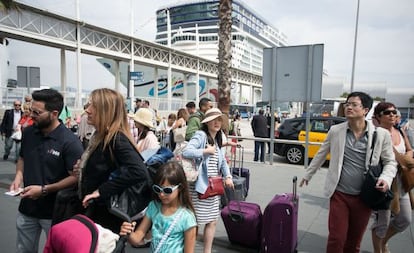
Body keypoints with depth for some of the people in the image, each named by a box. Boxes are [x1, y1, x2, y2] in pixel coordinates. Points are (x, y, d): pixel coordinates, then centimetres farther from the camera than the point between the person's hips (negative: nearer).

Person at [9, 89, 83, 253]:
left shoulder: (70, 141, -21)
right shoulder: (28, 132, -2)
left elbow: (75, 177, -20)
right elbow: (22, 158, 14)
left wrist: (44, 190, -22)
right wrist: (18, 176, -4)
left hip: (55, 211, -5)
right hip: (27, 208, 6)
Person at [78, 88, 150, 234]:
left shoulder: (116, 139, -21)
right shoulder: (100, 136, 7)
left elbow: (139, 172, -35)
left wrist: (101, 190, -28)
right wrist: (83, 169, 0)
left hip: (107, 217, -9)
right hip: (95, 211, 9)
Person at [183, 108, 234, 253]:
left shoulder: (217, 140, 14)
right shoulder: (200, 135, -13)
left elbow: (222, 161, 21)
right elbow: (186, 152, -27)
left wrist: (228, 176, 7)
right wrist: (206, 151, -20)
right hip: (199, 186, -8)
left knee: (212, 221, 15)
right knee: (194, 222, 0)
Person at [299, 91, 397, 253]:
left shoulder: (381, 134, -5)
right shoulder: (335, 130, -3)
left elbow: (390, 162, 6)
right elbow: (320, 155, 8)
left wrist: (386, 178, -15)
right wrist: (307, 175, 15)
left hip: (364, 197, 1)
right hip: (339, 194, 0)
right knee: (336, 239, 1)